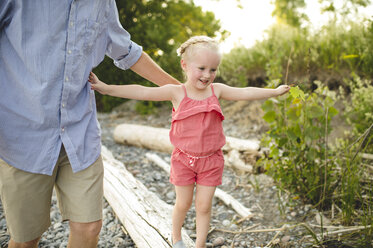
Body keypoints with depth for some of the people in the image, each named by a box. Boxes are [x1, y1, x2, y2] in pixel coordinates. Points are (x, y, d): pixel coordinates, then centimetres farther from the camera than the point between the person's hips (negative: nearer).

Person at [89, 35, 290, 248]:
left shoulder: (216, 90, -3)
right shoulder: (177, 92, -13)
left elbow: (246, 93, 2)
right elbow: (142, 92, -20)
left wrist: (275, 91, 5)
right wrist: (106, 88, -27)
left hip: (211, 160, 2)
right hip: (184, 159, -1)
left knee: (204, 206, 9)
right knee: (183, 204, 13)